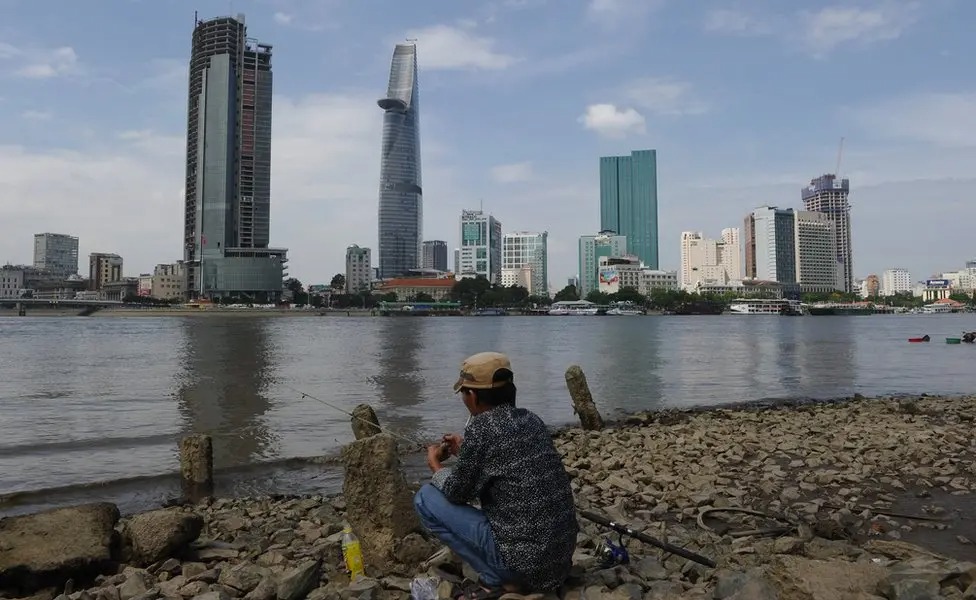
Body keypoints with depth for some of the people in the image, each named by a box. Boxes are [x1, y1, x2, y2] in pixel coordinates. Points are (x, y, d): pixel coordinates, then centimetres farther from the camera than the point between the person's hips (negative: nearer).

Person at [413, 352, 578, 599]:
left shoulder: (480, 427, -15)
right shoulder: (532, 420, 7)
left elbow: (457, 492, -4)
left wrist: (436, 466, 15)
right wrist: (464, 451, 27)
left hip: (524, 559, -8)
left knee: (426, 498, 1)